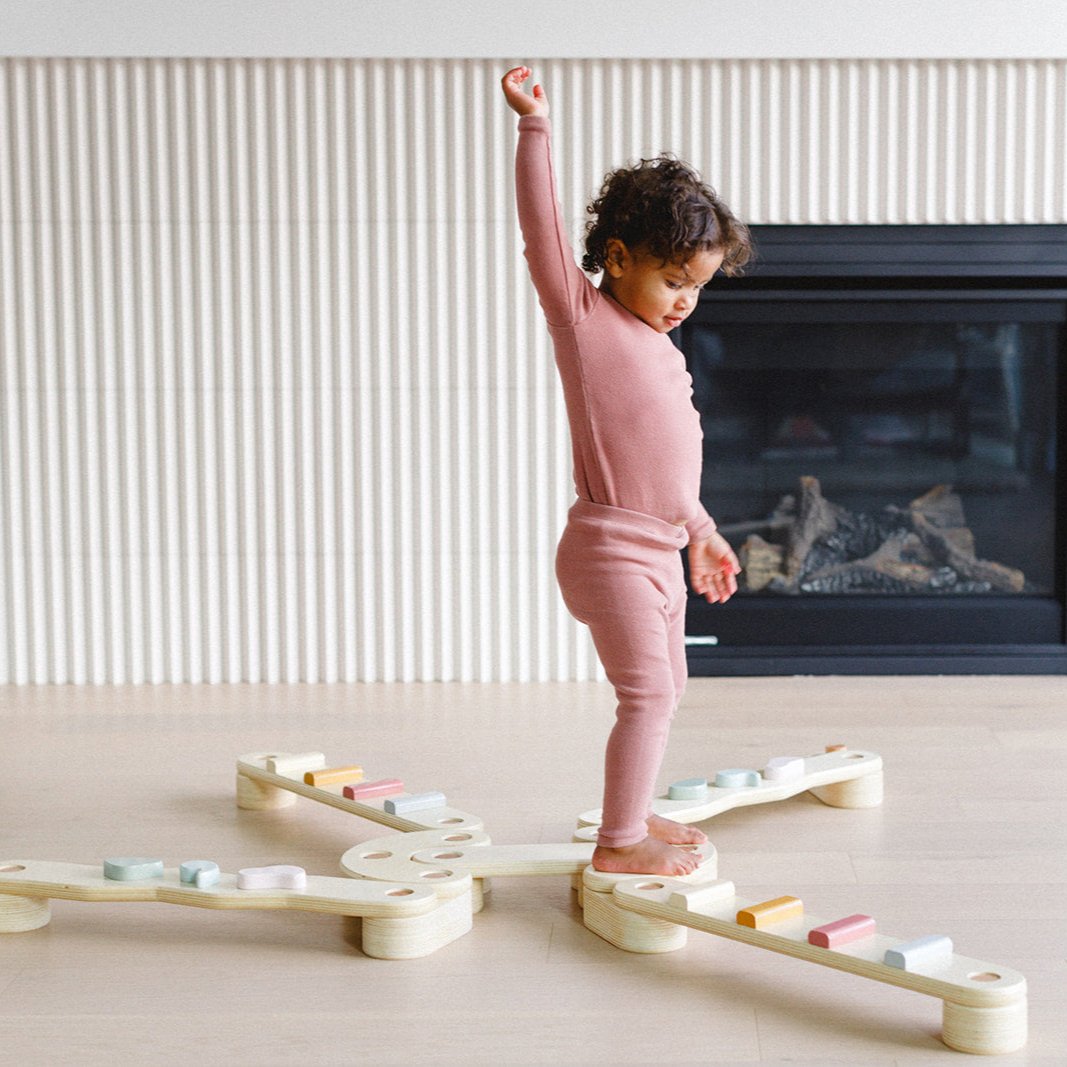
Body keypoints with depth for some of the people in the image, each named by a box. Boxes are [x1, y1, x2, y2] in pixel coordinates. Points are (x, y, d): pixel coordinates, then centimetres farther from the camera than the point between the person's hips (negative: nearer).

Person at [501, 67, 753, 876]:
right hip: (611, 547, -9)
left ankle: (635, 814, 32)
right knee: (648, 695, -8)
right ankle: (618, 842, 1)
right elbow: (544, 230, -19)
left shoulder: (660, 346, 15)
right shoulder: (584, 315, -7)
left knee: (665, 691, 18)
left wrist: (700, 532, 28)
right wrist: (535, 127, -25)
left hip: (659, 550, 9)